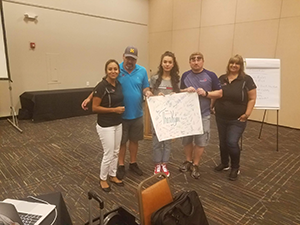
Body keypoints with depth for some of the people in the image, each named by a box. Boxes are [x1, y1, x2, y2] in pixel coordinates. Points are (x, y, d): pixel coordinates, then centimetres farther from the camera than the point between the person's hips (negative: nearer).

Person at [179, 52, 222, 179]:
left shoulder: (211, 75, -3)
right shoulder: (185, 75, 6)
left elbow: (219, 93, -1)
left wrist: (206, 93, -18)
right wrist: (186, 90, -10)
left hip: (203, 115, -2)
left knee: (200, 141, 5)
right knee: (186, 139, 12)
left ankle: (195, 165, 22)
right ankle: (188, 161, 33)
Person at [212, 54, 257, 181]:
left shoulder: (246, 80, -8)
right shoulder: (222, 78, 5)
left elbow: (252, 99, -7)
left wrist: (247, 114, -13)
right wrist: (211, 106, 1)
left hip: (237, 120, -4)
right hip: (221, 117, 5)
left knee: (232, 143, -9)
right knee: (222, 142, 14)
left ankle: (235, 168, 15)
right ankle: (224, 164, 34)